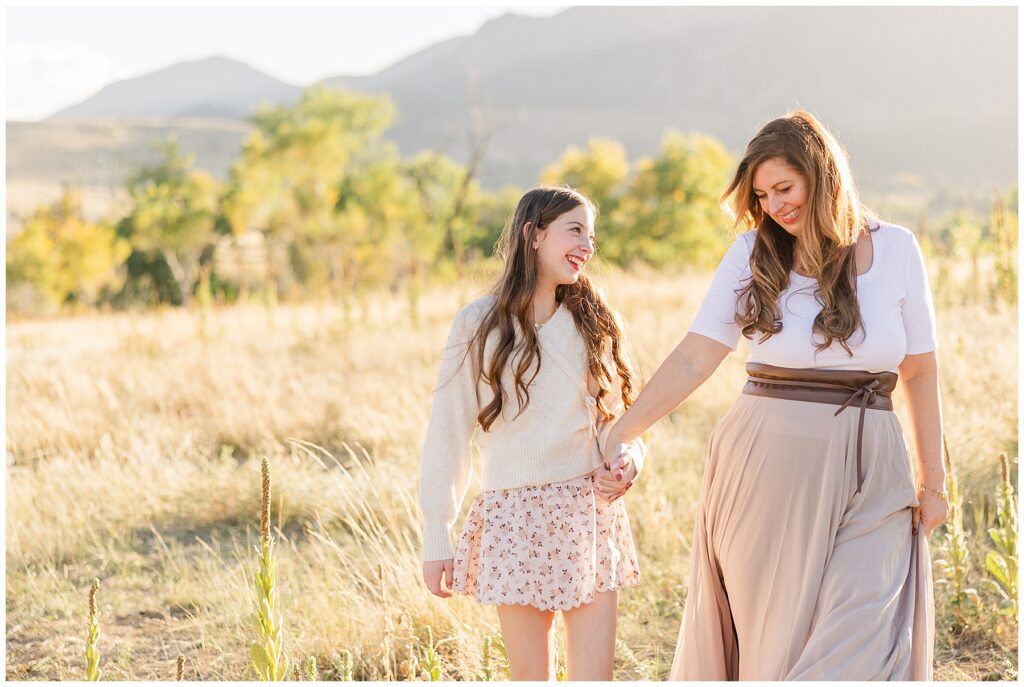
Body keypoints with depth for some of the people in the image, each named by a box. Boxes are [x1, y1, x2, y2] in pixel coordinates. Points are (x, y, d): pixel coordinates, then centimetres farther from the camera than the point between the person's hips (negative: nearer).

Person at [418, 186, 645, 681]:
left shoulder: (593, 322, 9)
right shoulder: (478, 325, -2)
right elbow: (447, 432, -1)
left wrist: (627, 461, -8)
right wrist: (436, 537, -3)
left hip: (593, 512, 3)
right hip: (517, 517, -3)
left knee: (595, 675, 1)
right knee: (529, 675, 3)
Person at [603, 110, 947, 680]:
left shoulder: (896, 249, 2)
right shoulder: (753, 253, 0)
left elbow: (920, 373, 7)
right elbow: (692, 360, -5)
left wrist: (933, 481, 8)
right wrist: (618, 436, -15)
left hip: (867, 478, 0)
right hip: (767, 471, 0)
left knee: (859, 648, -6)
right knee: (771, 637, 6)